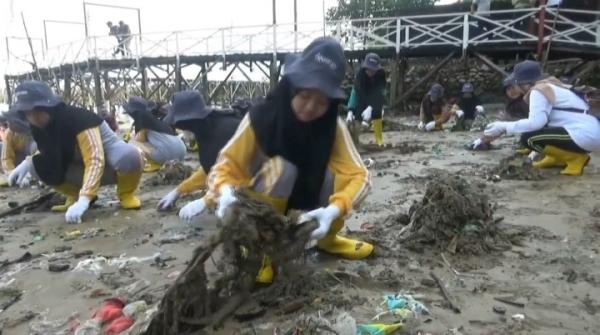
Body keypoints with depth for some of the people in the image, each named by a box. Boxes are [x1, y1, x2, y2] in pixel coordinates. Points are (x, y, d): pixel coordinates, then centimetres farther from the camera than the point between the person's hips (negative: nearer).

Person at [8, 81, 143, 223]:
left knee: (129, 155, -40)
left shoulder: (78, 119, -31)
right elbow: (49, 152, 12)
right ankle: (75, 195, 7)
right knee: (37, 165, -11)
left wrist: (84, 199, -48)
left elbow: (96, 160, -39)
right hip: (81, 167, 7)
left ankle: (126, 194, -11)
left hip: (109, 163, -6)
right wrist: (27, 163, -11)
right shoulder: (40, 126, -7)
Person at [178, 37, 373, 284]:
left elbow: (358, 176, -24)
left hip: (306, 206, 3)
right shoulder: (260, 118, -24)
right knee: (282, 168, -32)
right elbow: (226, 165, -20)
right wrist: (226, 194, -42)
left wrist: (333, 211, -42)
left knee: (334, 173, -24)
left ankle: (328, 238, 5)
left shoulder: (333, 126, -18)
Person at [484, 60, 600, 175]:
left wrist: (504, 127, -11)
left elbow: (535, 123, -22)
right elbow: (540, 120, 22)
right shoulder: (549, 85, 18)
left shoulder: (538, 90, -10)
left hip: (586, 136, -10)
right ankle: (558, 158, 16)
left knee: (528, 139, -15)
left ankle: (576, 158, -5)